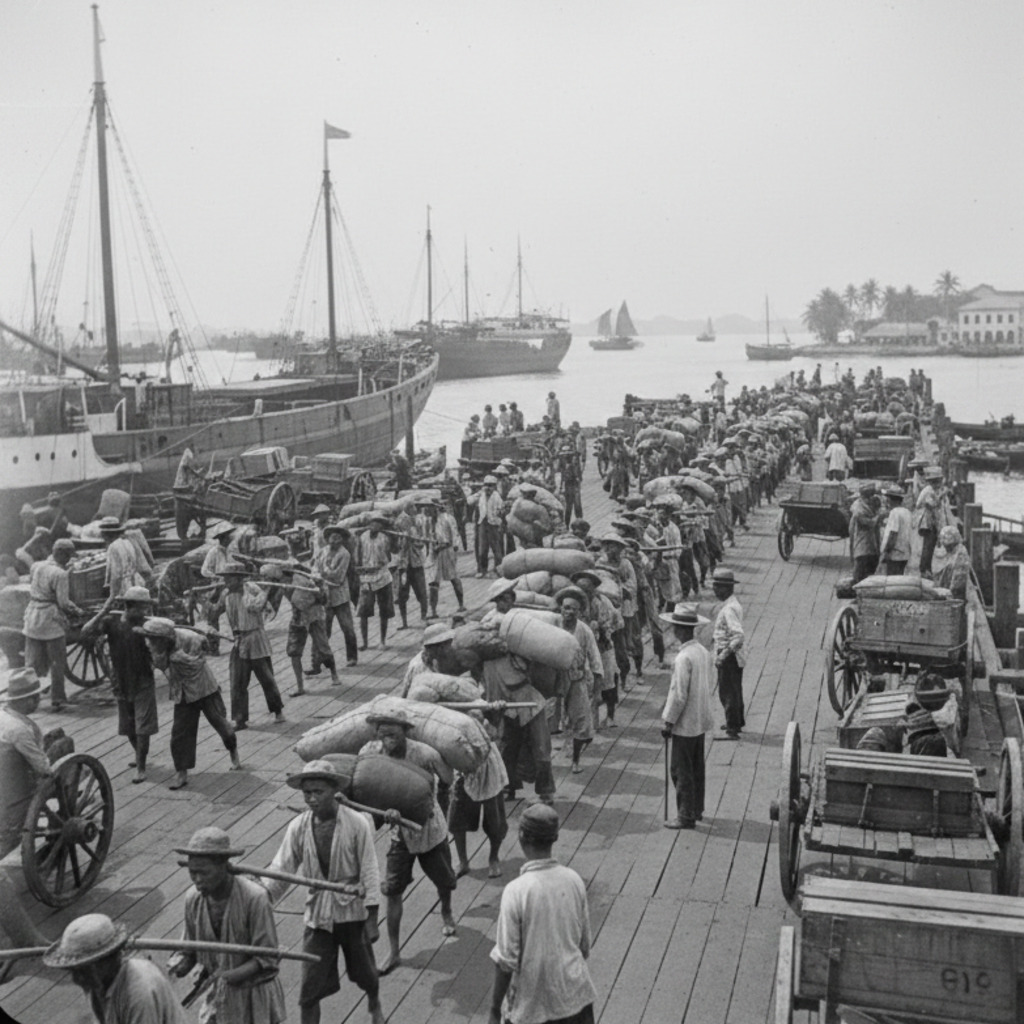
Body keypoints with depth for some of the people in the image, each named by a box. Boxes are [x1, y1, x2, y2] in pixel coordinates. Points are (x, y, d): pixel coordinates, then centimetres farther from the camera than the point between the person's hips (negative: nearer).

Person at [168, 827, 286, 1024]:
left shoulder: (254, 898, -25)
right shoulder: (193, 898, -9)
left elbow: (267, 958, -20)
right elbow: (188, 949, 3)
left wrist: (230, 976, -33)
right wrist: (179, 964, -19)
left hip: (255, 995, -4)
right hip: (217, 994, 4)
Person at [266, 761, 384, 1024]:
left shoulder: (357, 824, -17)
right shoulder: (298, 827, -9)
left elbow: (369, 872, -13)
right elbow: (280, 870, -8)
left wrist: (372, 919, -13)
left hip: (352, 911, -1)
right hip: (317, 915, 1)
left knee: (365, 972, 19)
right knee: (310, 987, 0)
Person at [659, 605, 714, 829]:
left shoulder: (683, 658, -24)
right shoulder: (704, 652, 3)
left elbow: (679, 695, -22)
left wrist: (668, 722, -13)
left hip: (684, 724, -9)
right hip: (701, 721, 9)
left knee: (681, 770, 2)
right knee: (696, 767, 19)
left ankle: (686, 817, 10)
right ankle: (697, 809, 30)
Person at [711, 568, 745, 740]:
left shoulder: (729, 609, -24)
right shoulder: (733, 604, 7)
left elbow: (738, 636, -32)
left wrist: (723, 656, -28)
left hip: (729, 656, -10)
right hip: (735, 656, 10)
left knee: (728, 693, 2)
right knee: (735, 690, 22)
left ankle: (732, 729, 12)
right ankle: (737, 722, 37)